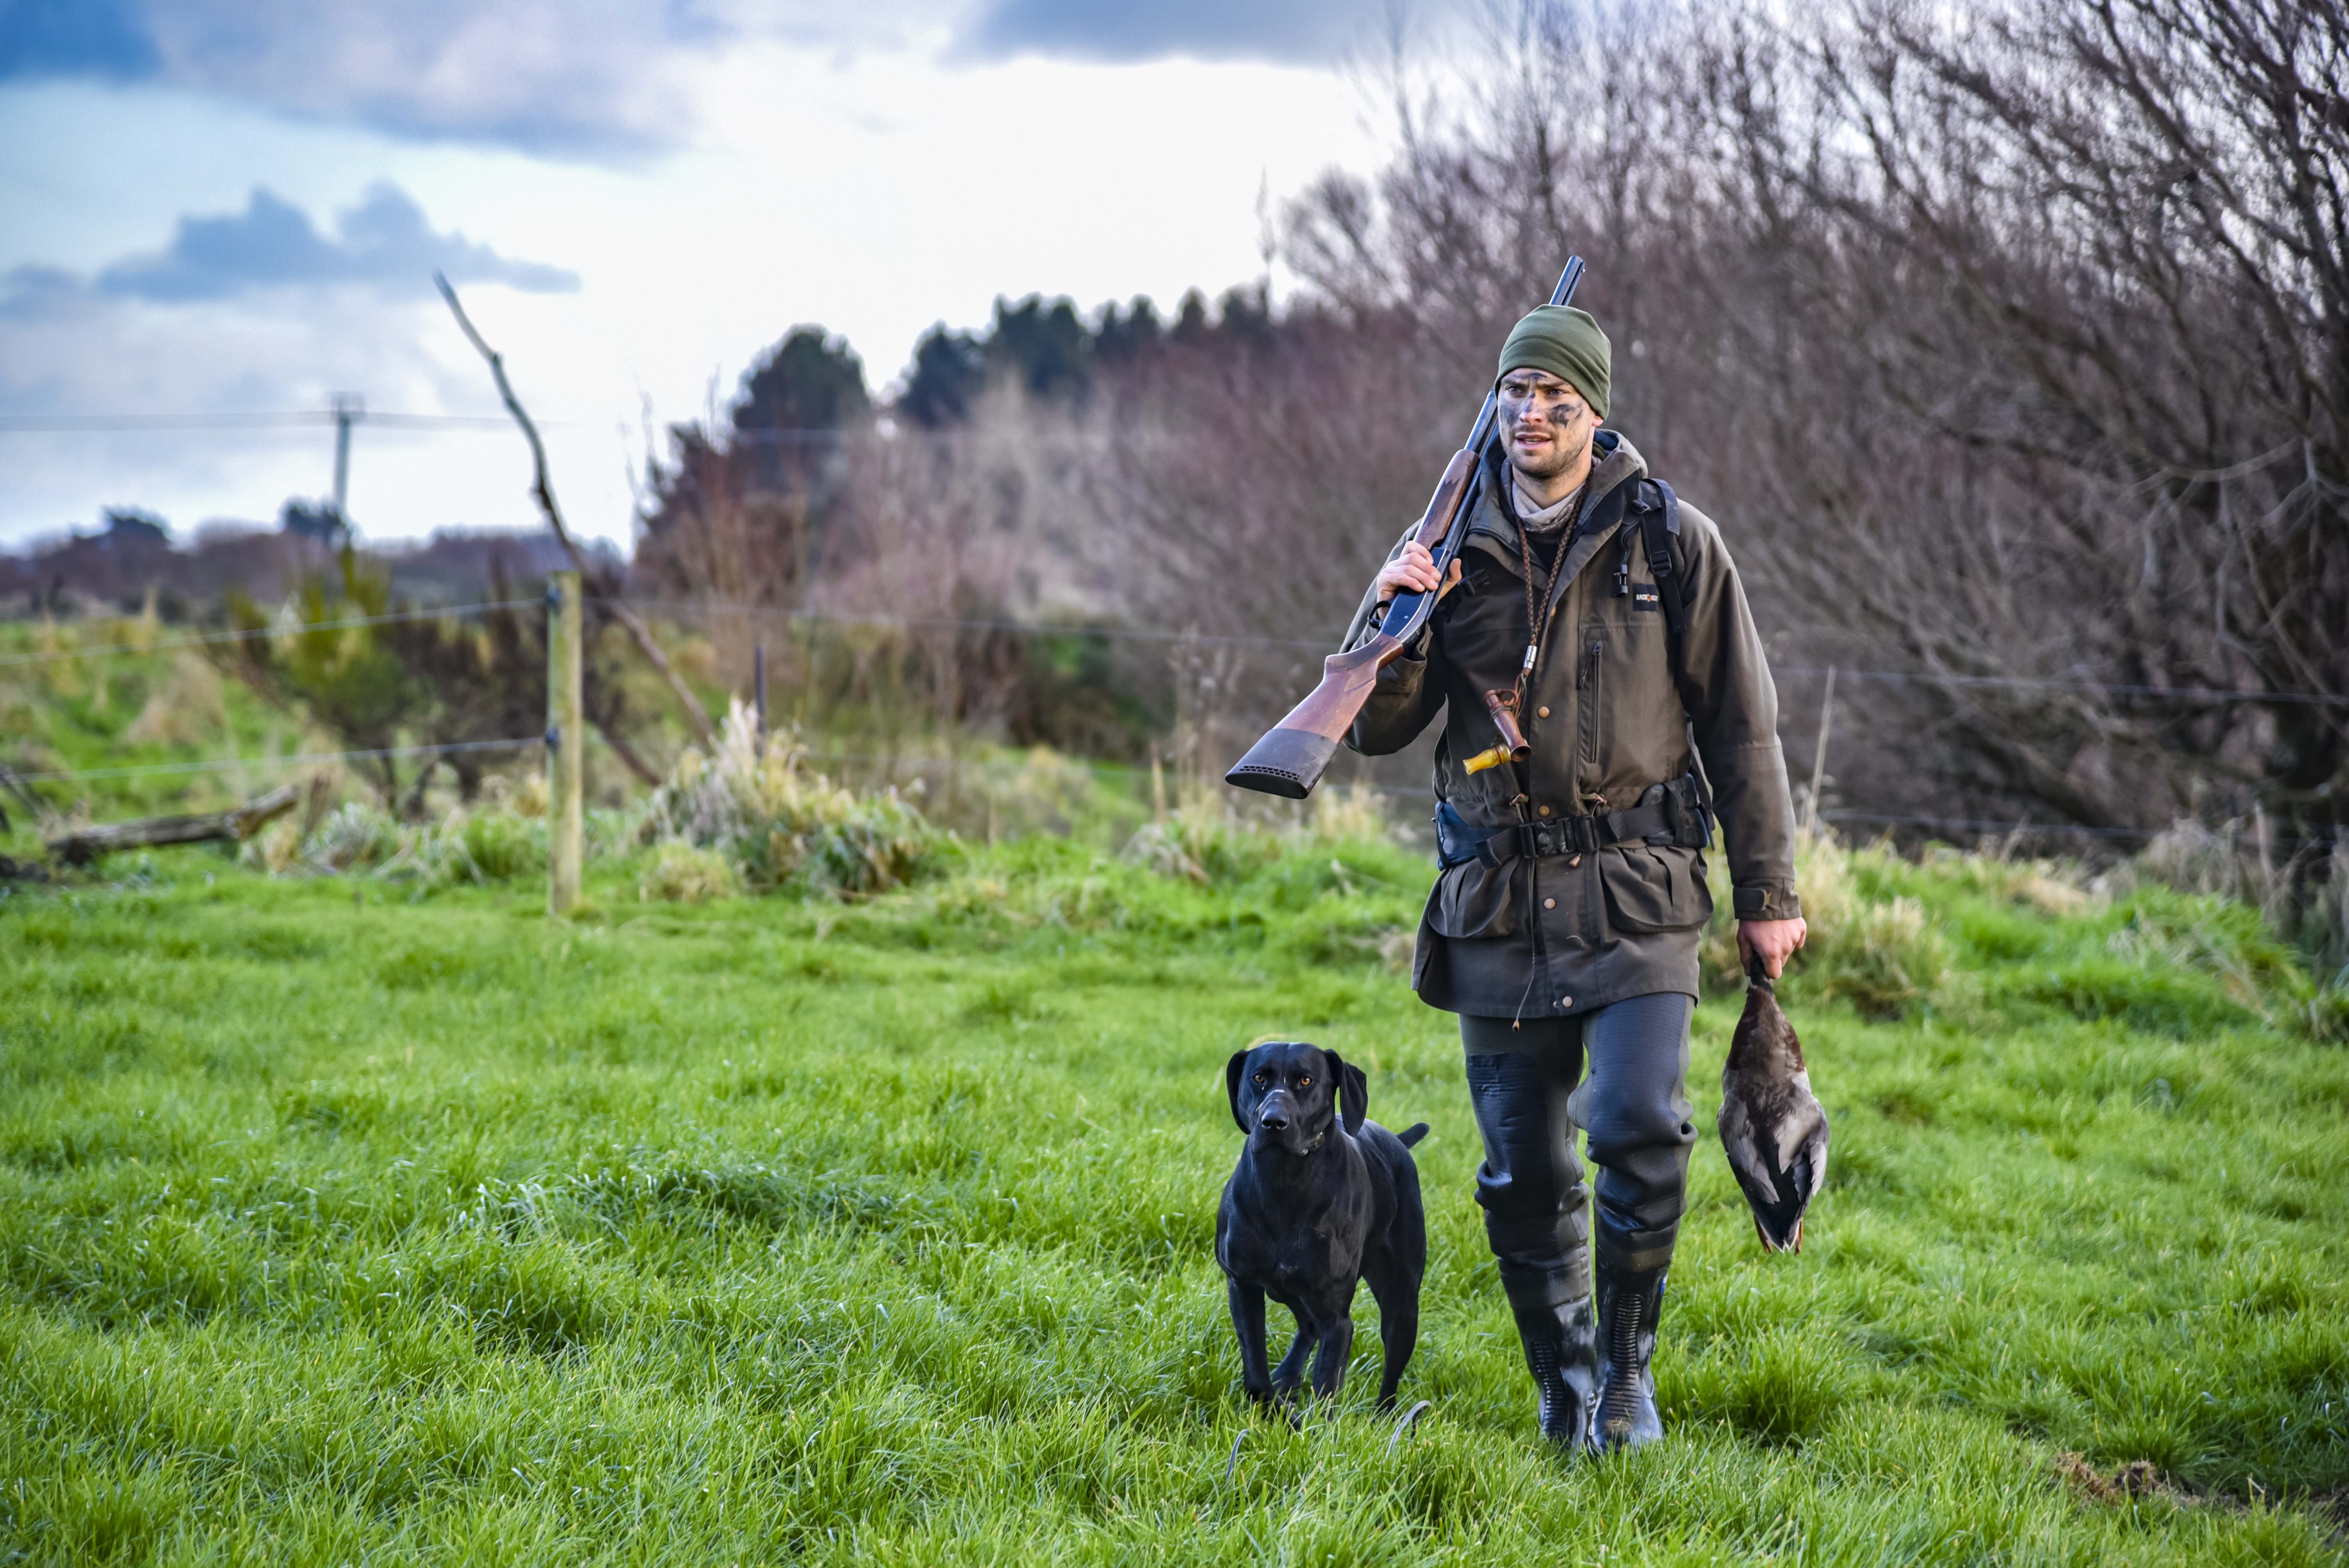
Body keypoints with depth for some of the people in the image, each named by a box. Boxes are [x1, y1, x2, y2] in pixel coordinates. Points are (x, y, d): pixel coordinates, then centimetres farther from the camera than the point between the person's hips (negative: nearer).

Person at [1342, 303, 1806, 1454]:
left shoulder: (1669, 540, 0)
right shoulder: (1453, 545, 5)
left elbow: (1741, 728, 5)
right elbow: (1377, 731, 5)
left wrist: (1767, 894, 3)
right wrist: (1390, 617, -14)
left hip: (1635, 895, -2)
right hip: (1498, 904, 2)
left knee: (1640, 1131, -17)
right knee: (1523, 1180, 6)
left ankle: (1625, 1363, 5)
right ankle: (1566, 1398, 23)